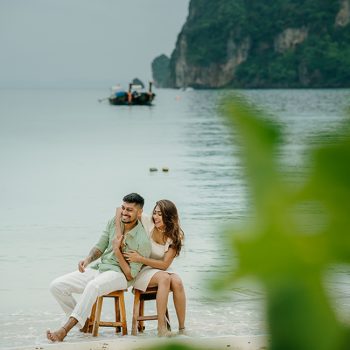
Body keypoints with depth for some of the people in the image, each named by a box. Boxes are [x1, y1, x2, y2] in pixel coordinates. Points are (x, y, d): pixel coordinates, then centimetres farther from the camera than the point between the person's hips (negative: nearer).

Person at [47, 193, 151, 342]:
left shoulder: (142, 240, -13)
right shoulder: (114, 222, 6)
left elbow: (130, 275, -13)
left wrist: (117, 251, -18)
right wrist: (88, 259, -6)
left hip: (119, 274, -7)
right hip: (98, 268, 7)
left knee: (93, 286, -41)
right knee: (56, 285, -9)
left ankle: (65, 329, -41)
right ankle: (85, 320, 6)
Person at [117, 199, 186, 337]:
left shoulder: (175, 236, -5)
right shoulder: (148, 223, -9)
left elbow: (165, 264, -11)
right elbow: (121, 210, -8)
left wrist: (140, 259, -21)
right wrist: (118, 233, -21)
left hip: (159, 270, 3)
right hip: (141, 272, -3)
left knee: (177, 282, -30)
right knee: (164, 278, -34)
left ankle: (182, 329, -26)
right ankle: (161, 328, -36)